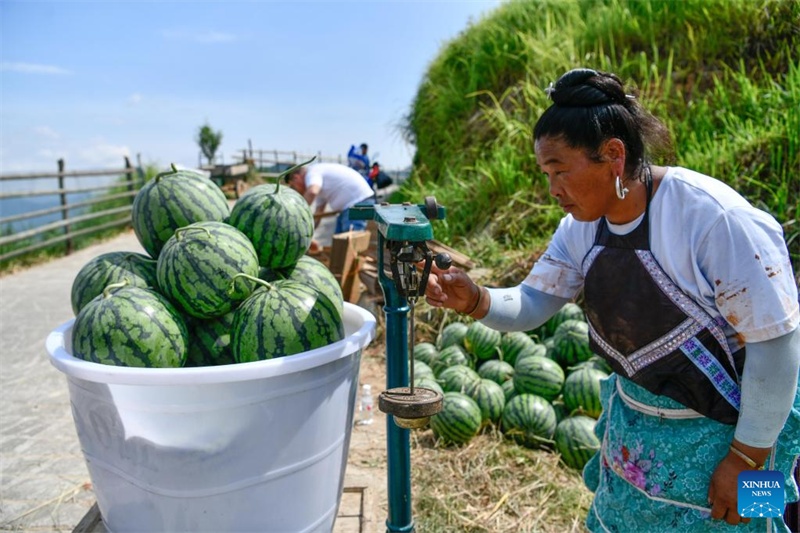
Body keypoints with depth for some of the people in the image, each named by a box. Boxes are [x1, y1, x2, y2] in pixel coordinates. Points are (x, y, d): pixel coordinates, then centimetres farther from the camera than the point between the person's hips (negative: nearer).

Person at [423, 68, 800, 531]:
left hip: (729, 427, -6)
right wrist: (474, 300, -28)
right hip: (634, 421, 6)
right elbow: (531, 305, -6)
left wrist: (747, 459, -16)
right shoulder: (583, 225, -7)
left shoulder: (712, 217, -28)